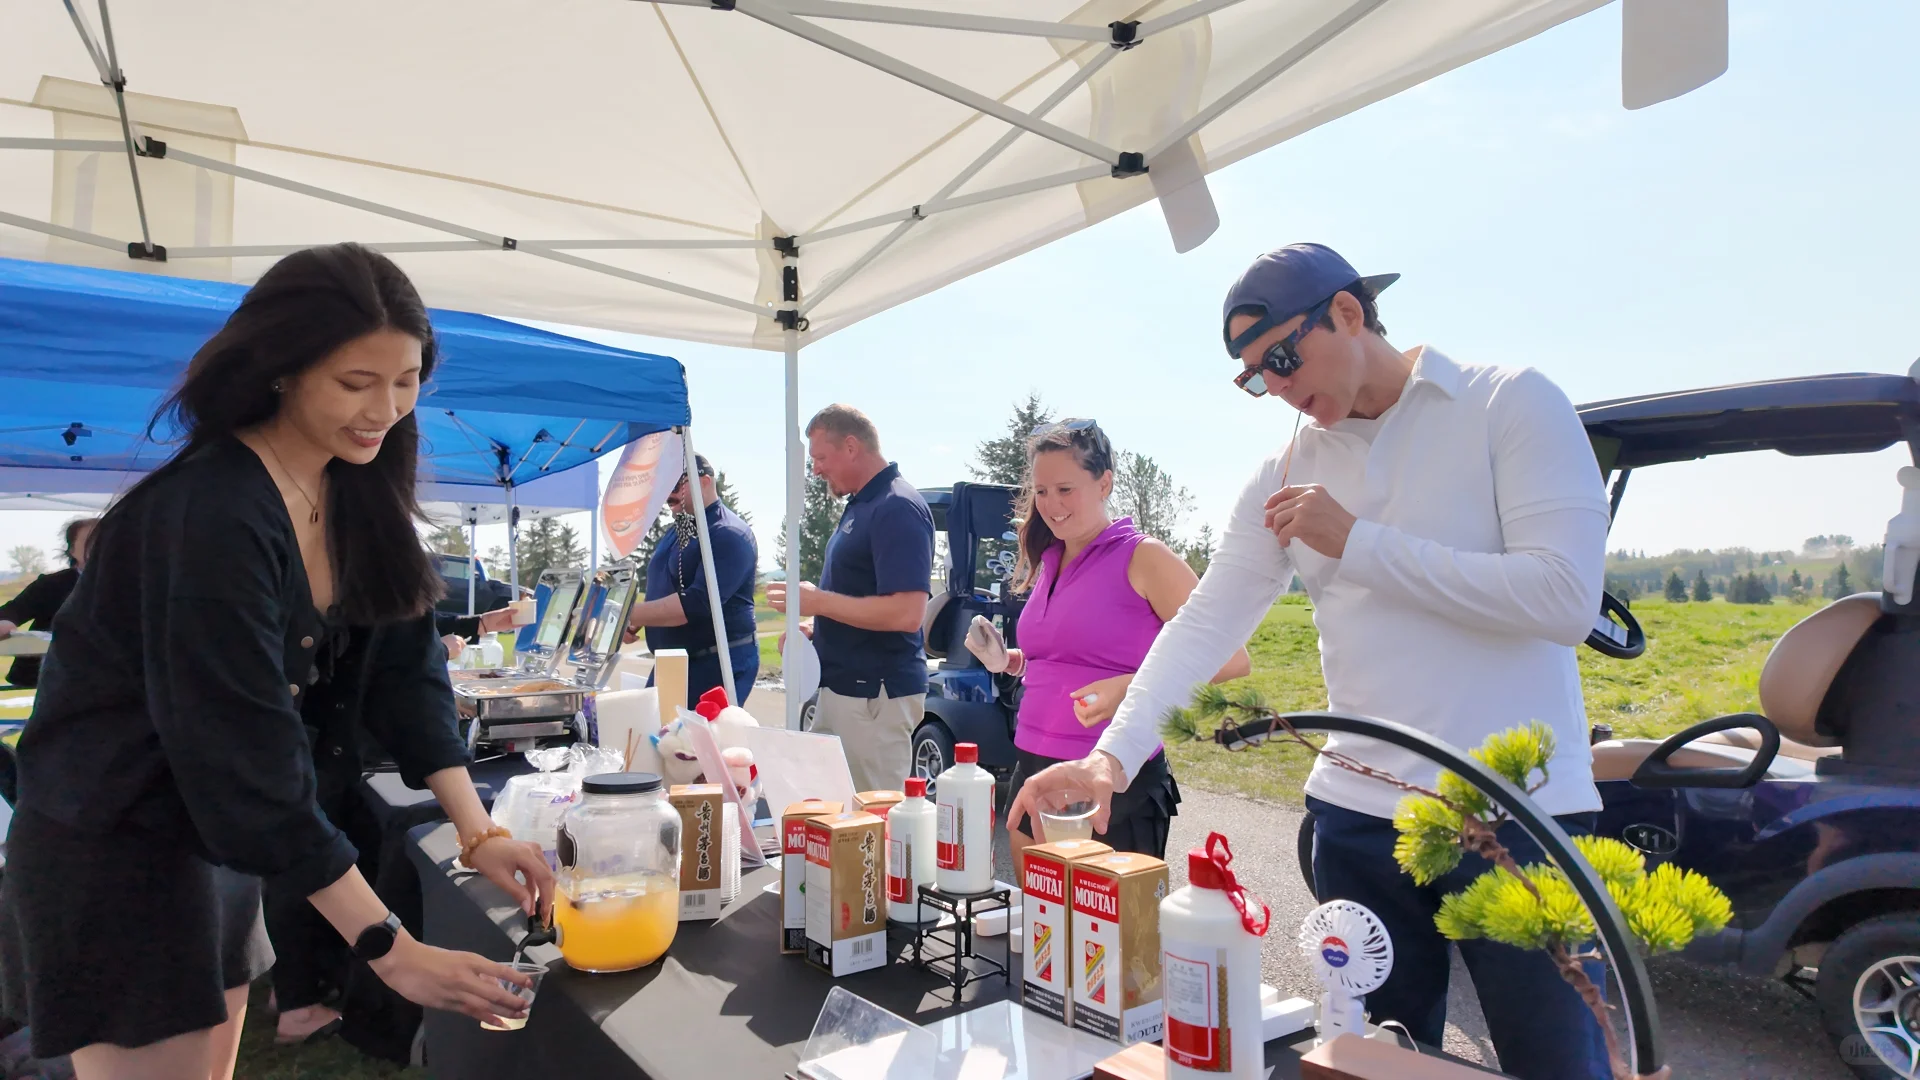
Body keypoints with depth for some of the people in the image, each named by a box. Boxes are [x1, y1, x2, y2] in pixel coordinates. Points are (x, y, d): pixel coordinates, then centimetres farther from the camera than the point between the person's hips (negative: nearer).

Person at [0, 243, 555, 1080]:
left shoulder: (357, 489, -4)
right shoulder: (208, 518, -28)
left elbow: (403, 662, -4)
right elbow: (246, 760, -29)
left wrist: (476, 830, -14)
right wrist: (390, 951, -28)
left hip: (216, 837, 8)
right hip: (117, 850, -7)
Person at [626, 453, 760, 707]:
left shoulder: (729, 535, -16)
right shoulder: (674, 532, 14)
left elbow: (696, 603, -26)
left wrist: (632, 614, -23)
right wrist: (633, 624, 4)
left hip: (719, 663, -9)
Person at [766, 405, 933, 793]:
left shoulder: (897, 508, -17)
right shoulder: (861, 504, 14)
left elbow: (906, 612, -26)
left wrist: (818, 600, -18)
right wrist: (816, 632, 10)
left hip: (875, 695, -10)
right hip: (844, 686, 10)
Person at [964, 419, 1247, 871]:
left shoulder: (1142, 556, -11)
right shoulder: (1048, 560, 10)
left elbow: (1231, 658, -14)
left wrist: (1131, 687, -25)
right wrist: (1012, 662, 5)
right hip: (1032, 770, 7)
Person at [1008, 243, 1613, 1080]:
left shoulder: (1512, 404, -6)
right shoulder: (1287, 474, 6)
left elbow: (1566, 598, -17)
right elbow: (1204, 626, -3)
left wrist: (1356, 543, -17)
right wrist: (1114, 754, -16)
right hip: (1358, 817, 4)